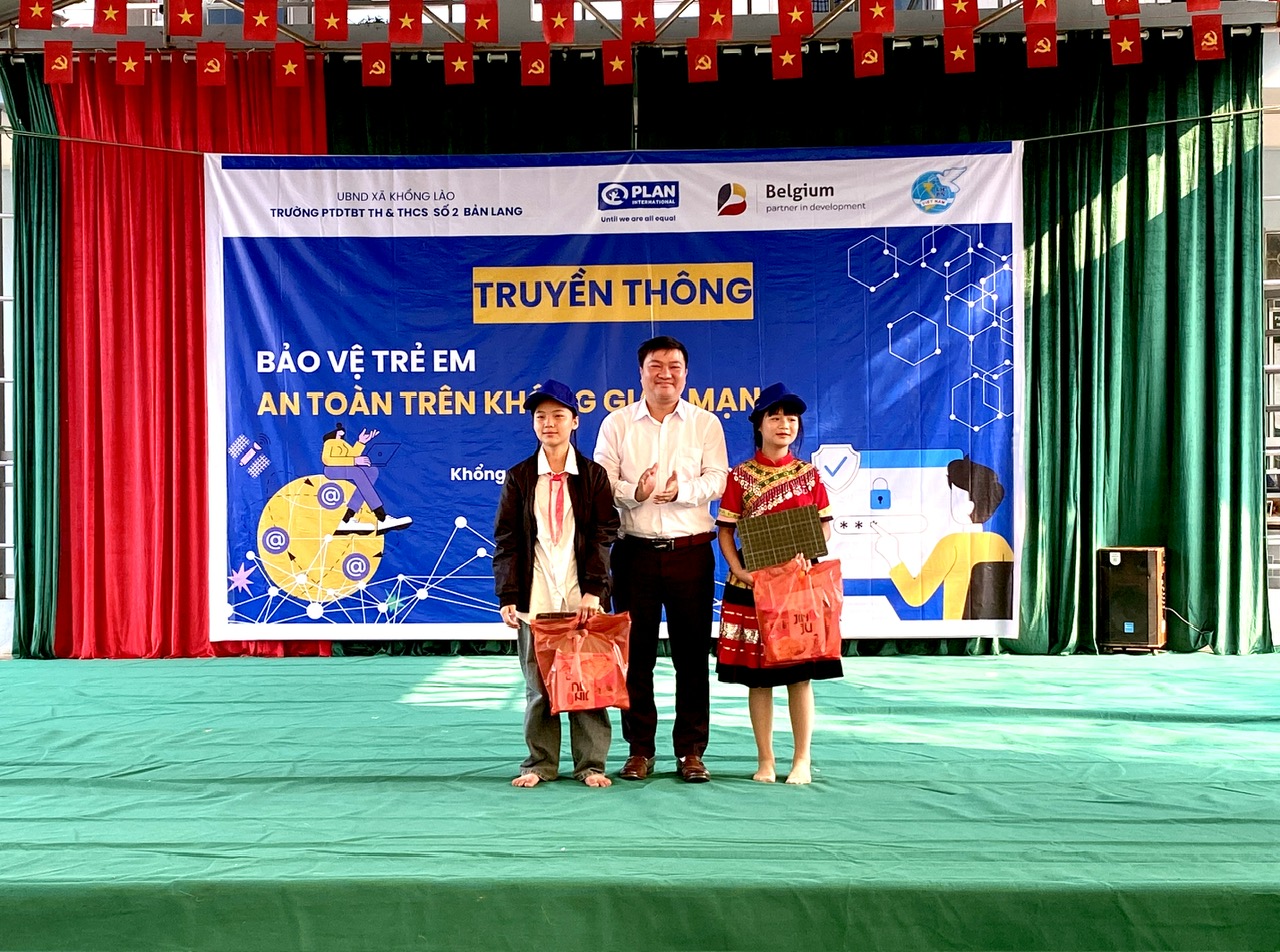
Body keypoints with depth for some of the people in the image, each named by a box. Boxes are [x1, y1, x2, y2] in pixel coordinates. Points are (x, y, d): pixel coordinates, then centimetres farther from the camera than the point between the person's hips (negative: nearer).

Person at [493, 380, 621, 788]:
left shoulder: (593, 475, 6)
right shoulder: (519, 476, 9)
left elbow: (603, 536, 0)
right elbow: (506, 540, 6)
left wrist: (593, 591, -11)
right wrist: (508, 596, -3)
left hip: (582, 594, -1)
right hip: (535, 596, 1)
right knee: (538, 682, 4)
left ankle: (591, 764, 10)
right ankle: (540, 763, 15)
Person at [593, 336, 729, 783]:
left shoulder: (705, 423, 9)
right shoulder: (617, 423, 9)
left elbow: (717, 479, 0)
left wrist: (682, 490, -20)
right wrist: (635, 491, -18)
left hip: (690, 551, 0)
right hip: (635, 551, 0)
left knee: (692, 652, 2)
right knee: (636, 652, 4)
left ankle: (691, 751, 12)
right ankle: (640, 749, 14)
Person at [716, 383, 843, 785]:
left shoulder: (808, 473, 7)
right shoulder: (740, 476, 3)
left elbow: (825, 526, 9)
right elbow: (725, 530, 1)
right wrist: (739, 571, -13)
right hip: (753, 586, 0)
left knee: (800, 674, 1)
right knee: (757, 675, 3)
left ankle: (802, 760, 11)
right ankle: (765, 760, 14)